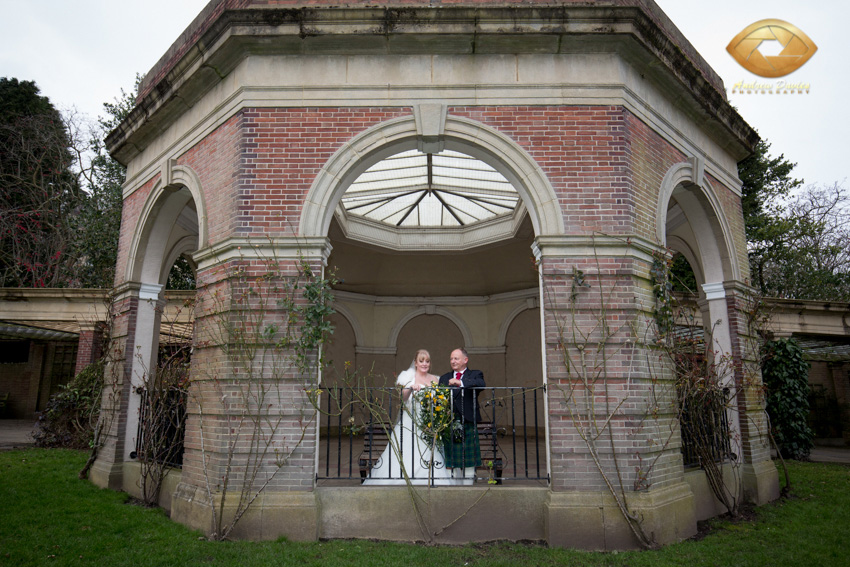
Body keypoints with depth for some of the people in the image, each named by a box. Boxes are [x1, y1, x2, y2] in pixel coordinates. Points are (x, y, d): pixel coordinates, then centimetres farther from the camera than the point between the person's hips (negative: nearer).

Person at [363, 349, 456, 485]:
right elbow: (402, 398, -11)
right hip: (409, 422, -3)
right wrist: (410, 387, -28)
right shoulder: (408, 376, 3)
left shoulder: (434, 379, 14)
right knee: (405, 453, -13)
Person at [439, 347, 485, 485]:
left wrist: (460, 383, -29)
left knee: (468, 460, -1)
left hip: (468, 423, -3)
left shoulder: (475, 375, 8)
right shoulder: (444, 378, 18)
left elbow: (481, 384, -17)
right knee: (453, 460, 6)